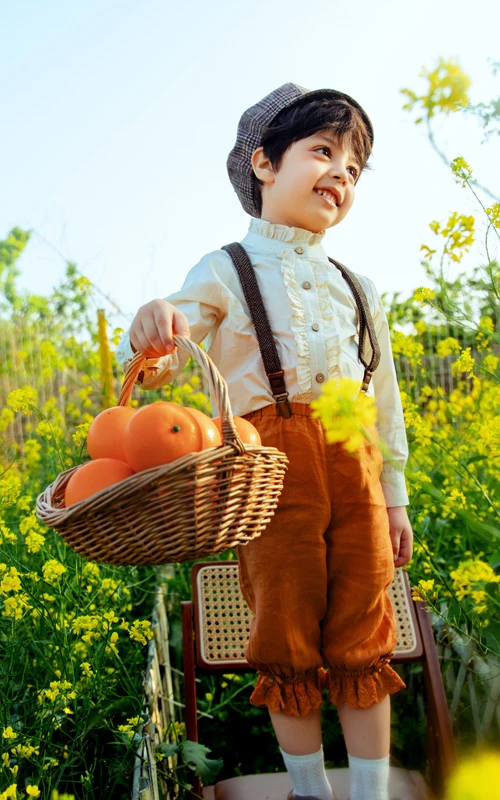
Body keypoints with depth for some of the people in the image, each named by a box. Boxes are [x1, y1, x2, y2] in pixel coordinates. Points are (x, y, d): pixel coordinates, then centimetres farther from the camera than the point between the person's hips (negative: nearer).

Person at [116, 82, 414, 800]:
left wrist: (395, 496, 16)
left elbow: (385, 400, 18)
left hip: (354, 467, 4)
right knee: (288, 641, 6)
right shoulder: (226, 271, 3)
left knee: (363, 641, 8)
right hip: (272, 469, -3)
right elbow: (152, 365, -8)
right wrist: (150, 338, -33)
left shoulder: (358, 290, 16)